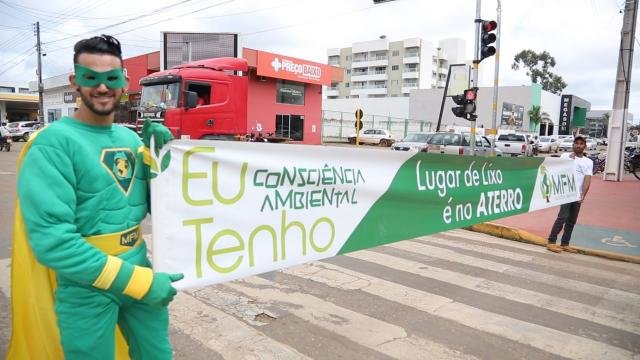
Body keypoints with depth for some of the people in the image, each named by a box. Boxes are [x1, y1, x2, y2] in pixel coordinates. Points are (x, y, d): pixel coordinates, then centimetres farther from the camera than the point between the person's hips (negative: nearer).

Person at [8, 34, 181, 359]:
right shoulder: (53, 143, -15)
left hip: (139, 270, 6)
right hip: (86, 287, -6)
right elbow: (50, 238, -23)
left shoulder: (130, 138, 4)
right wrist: (136, 279, -24)